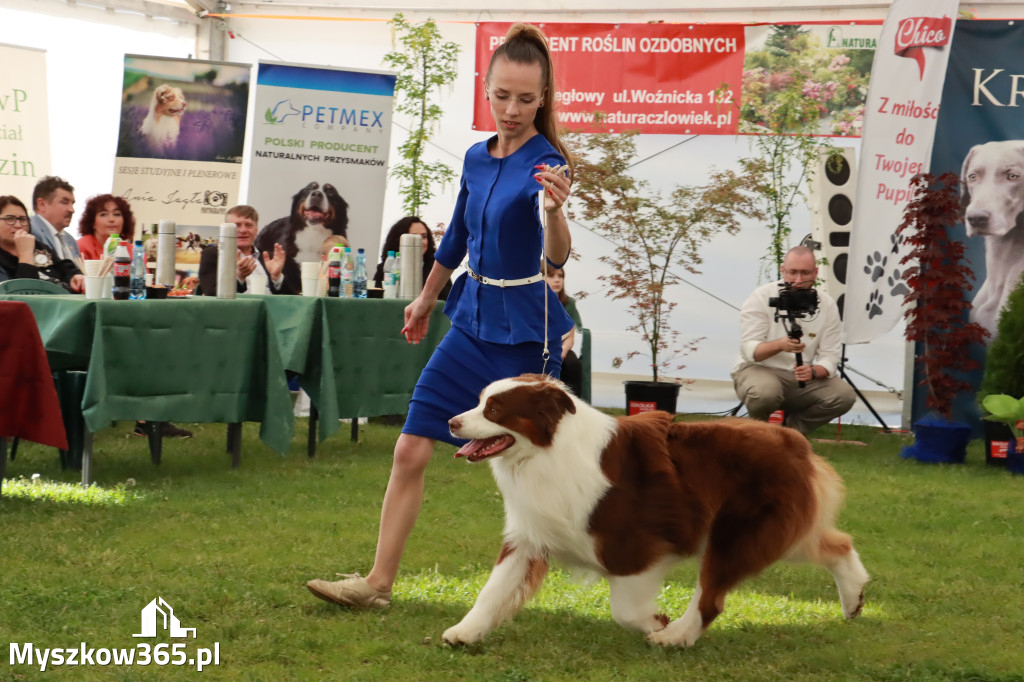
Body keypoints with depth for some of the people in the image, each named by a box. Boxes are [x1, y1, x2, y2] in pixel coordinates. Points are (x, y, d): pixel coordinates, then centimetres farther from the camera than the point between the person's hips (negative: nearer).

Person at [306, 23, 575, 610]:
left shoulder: (546, 164, -15)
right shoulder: (477, 159, 5)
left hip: (524, 331, -6)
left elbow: (558, 257, -31)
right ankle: (379, 583, 6)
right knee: (411, 452, 1)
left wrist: (555, 209, -51)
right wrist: (427, 298, 33)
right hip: (471, 320, 6)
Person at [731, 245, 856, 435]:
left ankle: (792, 427, 4)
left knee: (844, 395, -20)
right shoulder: (761, 298, -9)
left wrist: (813, 372, -27)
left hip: (801, 377, 4)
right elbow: (749, 350, -16)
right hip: (758, 369, -4)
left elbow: (830, 357, -2)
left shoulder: (827, 305, 1)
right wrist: (780, 345, -36)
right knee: (765, 392, -39)